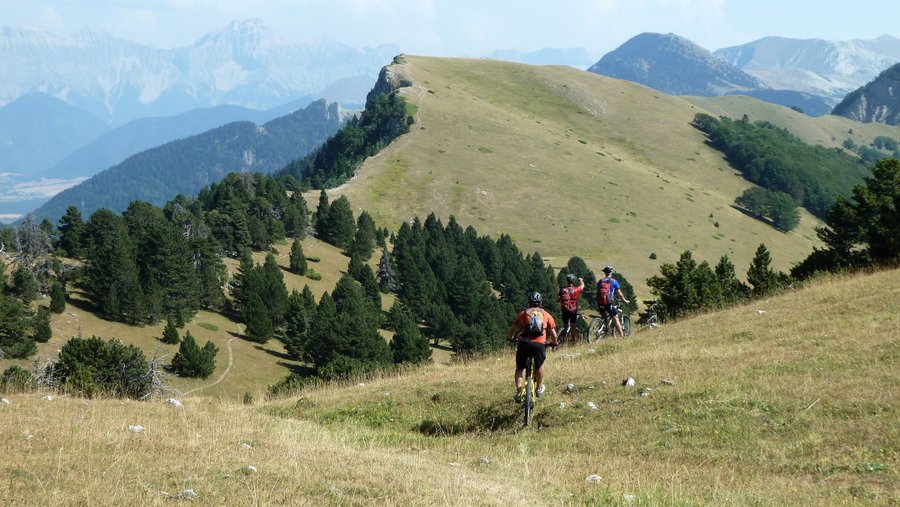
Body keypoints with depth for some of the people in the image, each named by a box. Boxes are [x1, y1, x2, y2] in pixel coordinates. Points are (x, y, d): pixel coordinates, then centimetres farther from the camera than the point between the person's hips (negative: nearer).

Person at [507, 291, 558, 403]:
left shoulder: (523, 313, 17)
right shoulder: (546, 314, 18)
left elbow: (513, 328, 17)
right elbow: (553, 332, 17)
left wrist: (510, 337, 37)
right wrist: (555, 342, 36)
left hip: (524, 343, 0)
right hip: (540, 344, 0)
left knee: (519, 368, 16)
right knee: (539, 365, 28)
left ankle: (519, 393, 4)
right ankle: (539, 389, 35)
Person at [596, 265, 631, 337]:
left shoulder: (600, 281, 11)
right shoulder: (614, 281, 2)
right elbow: (619, 293, 8)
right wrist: (624, 300, 24)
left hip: (600, 303, 4)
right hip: (609, 302, -4)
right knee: (615, 318, 2)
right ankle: (622, 335, 1)